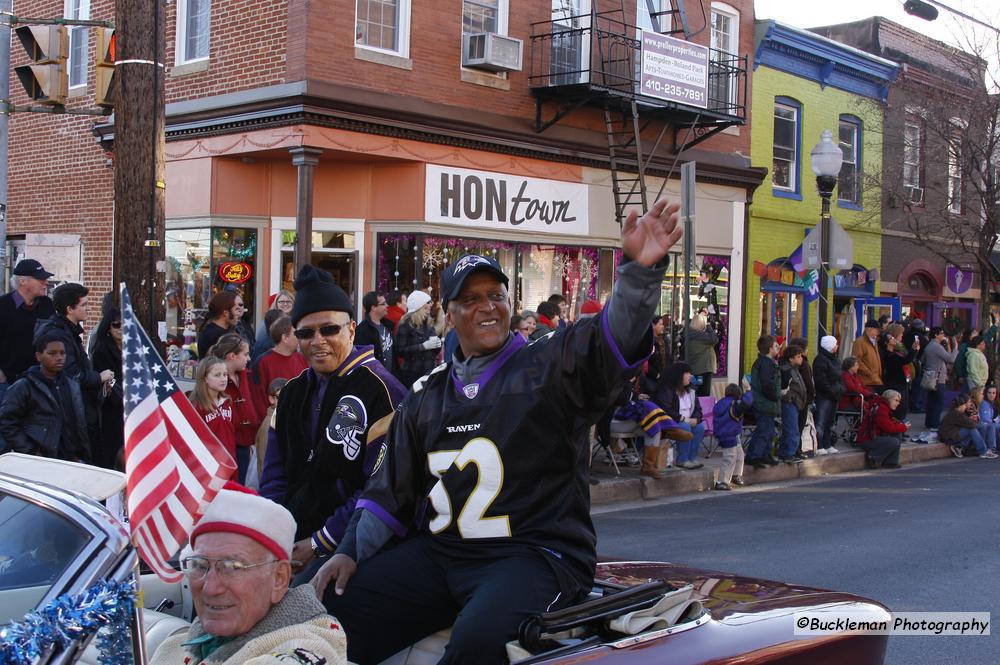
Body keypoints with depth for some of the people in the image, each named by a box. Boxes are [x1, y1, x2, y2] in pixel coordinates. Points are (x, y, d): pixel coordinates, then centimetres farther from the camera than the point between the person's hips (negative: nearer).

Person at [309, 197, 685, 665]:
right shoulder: (426, 396, 18)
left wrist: (640, 268, -35)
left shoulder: (551, 365, 3)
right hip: (437, 553, 5)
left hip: (534, 553, -5)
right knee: (335, 607, -13)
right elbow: (392, 488, 21)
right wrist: (352, 550, 7)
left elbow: (615, 337, -17)